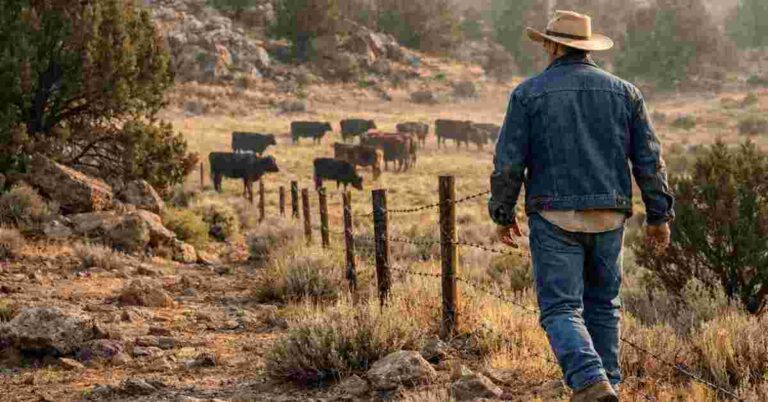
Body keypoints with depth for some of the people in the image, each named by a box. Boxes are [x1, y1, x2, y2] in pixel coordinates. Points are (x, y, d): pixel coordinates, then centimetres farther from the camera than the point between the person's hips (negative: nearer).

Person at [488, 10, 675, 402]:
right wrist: (659, 215, 10)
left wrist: (502, 214, 6)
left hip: (555, 218, -3)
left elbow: (508, 161, -6)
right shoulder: (623, 91, 6)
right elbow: (649, 158, 3)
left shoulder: (528, 93, -2)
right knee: (602, 304, 18)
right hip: (609, 217, 3)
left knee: (560, 310, -3)